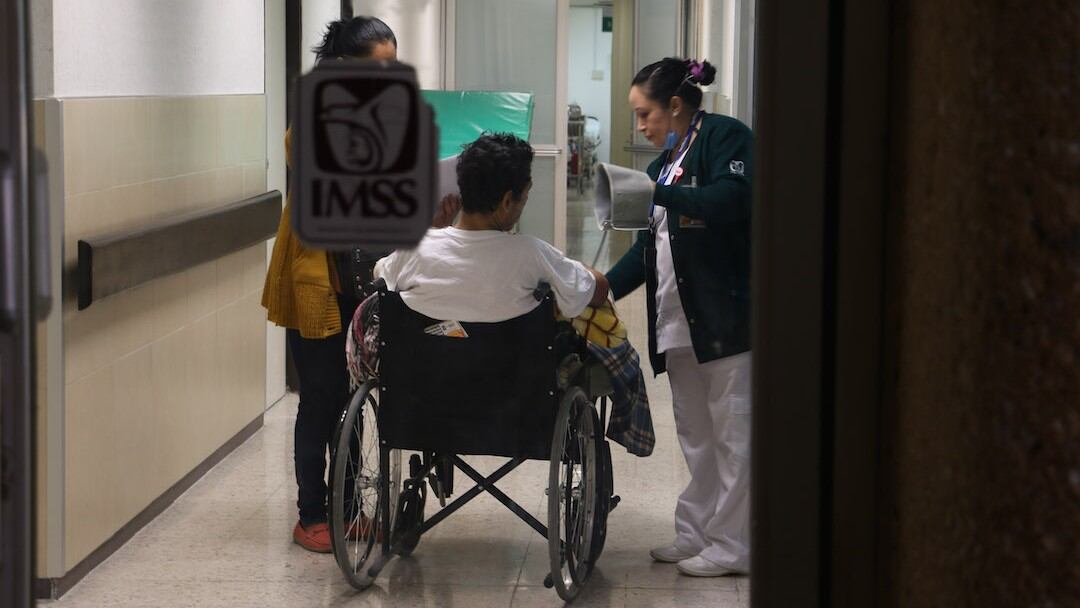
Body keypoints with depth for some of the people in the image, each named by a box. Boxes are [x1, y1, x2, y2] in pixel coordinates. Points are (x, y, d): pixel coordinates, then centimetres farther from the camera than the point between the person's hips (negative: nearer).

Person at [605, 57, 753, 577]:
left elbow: (731, 200, -22)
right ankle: (696, 533, 21)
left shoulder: (725, 138, -4)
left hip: (725, 314, -9)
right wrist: (603, 289, 12)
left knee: (731, 432, -3)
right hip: (678, 322, 9)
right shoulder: (664, 164, 21)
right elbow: (649, 249, 22)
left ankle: (731, 545, 3)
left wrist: (658, 194, -22)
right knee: (694, 435, 13)